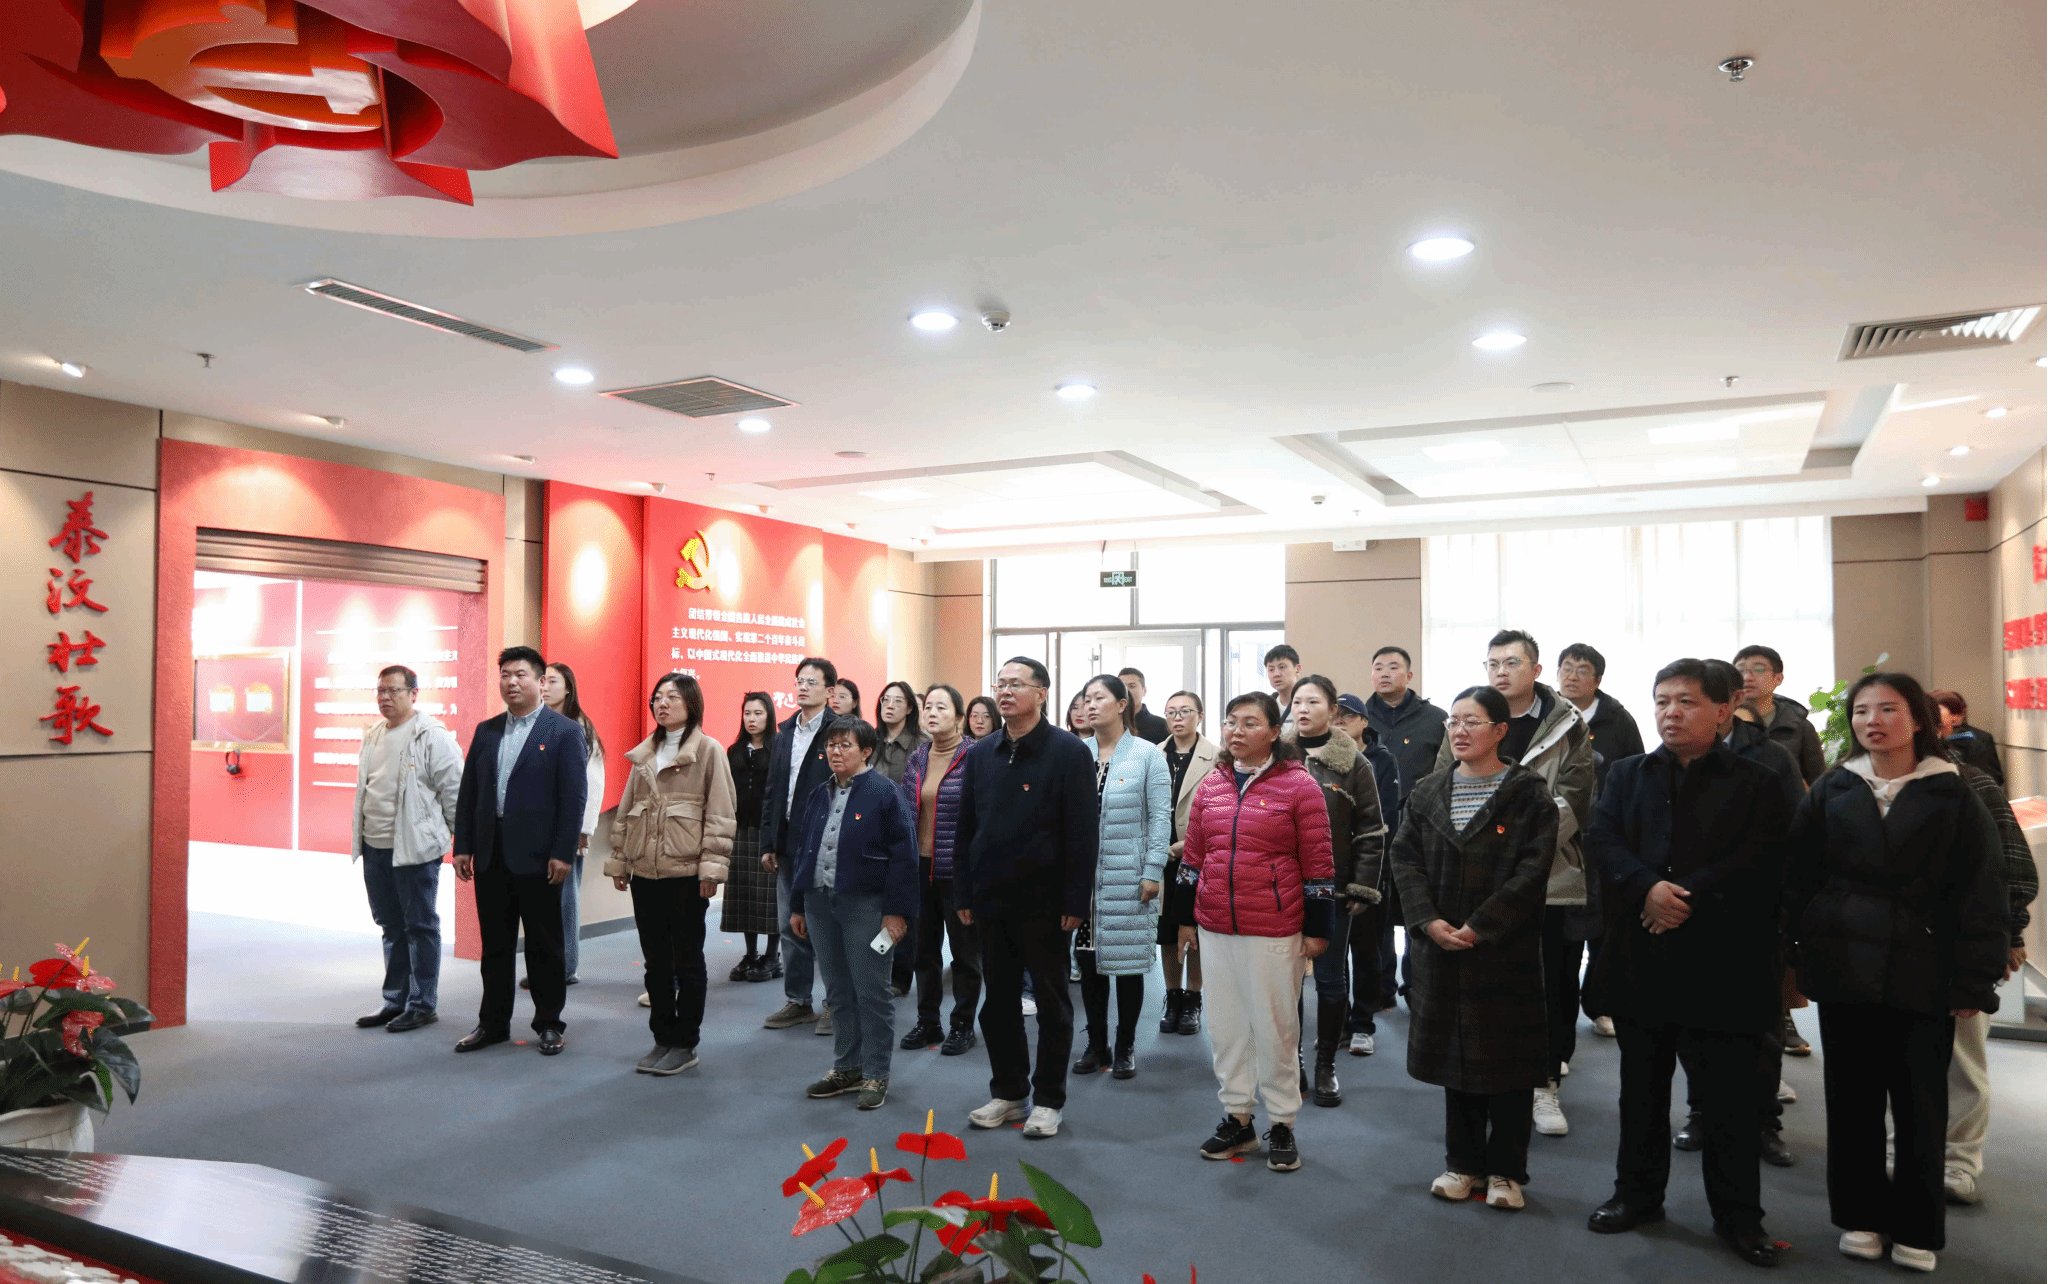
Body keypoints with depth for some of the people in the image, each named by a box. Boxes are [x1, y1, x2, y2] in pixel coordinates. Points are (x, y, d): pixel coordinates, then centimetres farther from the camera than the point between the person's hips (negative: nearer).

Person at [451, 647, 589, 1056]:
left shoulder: (565, 732, -5)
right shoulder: (486, 731, 11)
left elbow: (574, 797, -9)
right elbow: (468, 792, 12)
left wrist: (563, 853, -14)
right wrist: (463, 846, 5)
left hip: (537, 856, -5)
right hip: (490, 855, 5)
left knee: (544, 945, 5)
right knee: (494, 944, 13)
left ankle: (549, 1024, 18)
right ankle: (493, 1023, 24)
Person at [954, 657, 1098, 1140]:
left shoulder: (1069, 752, -7)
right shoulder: (981, 755, 8)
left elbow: (1082, 833, -10)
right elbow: (965, 828, 11)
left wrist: (1074, 902, -14)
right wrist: (964, 895, 6)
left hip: (1044, 901, -5)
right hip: (992, 900, 5)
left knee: (1051, 1000, 8)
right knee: (998, 1000, 12)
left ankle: (1048, 1099, 20)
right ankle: (1008, 1092, 27)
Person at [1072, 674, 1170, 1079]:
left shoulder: (1147, 754, -3)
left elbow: (1160, 816, -5)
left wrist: (1152, 871, -10)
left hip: (1128, 877, -3)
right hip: (1082, 875, 3)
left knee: (1128, 961, 4)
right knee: (1089, 960, 9)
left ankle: (1125, 1048, 19)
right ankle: (1096, 1044, 23)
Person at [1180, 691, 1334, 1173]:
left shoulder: (1298, 784, -6)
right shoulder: (1210, 786, 7)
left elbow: (1317, 863, -5)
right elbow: (1192, 856, 14)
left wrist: (1318, 928, -5)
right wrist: (1186, 917, 14)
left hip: (1275, 932, -4)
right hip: (1215, 927, 5)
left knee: (1275, 1027, 5)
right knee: (1225, 1025, 12)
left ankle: (1281, 1125, 21)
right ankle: (1237, 1119, 27)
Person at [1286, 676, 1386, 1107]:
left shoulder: (1353, 763, -1)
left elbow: (1371, 831, -1)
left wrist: (1363, 889, -7)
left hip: (1333, 889, -1)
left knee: (1331, 979, 6)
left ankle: (1326, 1065, 21)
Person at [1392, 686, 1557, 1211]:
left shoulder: (1528, 793, -5)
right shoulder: (1426, 793, 8)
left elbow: (1532, 868, -12)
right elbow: (1405, 859, 3)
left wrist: (1480, 926, -17)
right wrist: (1429, 921, -11)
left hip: (1507, 948, -4)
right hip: (1441, 948, 4)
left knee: (1507, 1056, 4)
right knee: (1455, 1051, 11)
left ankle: (1506, 1171, 19)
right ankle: (1463, 1164, 24)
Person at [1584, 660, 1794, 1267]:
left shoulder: (1756, 784, 1)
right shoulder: (1628, 774, 10)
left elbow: (1760, 863, -11)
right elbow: (1602, 840, -2)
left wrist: (1688, 898, -19)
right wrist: (1647, 888, -19)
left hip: (1722, 964, -3)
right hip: (1640, 959, 3)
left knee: (1730, 1096, 5)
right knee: (1642, 1086, 15)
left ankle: (1738, 1214, 22)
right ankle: (1638, 1194, 30)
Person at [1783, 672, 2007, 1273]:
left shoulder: (1952, 796, 0)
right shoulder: (1830, 792, 5)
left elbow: (1980, 894, -2)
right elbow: (1798, 881, 6)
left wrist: (1975, 981, -6)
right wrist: (1796, 954, 0)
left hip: (1923, 976, -1)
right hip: (1844, 972, 2)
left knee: (1920, 1106, 7)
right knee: (1852, 1099, 9)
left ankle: (1916, 1229, 22)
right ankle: (1860, 1215, 24)